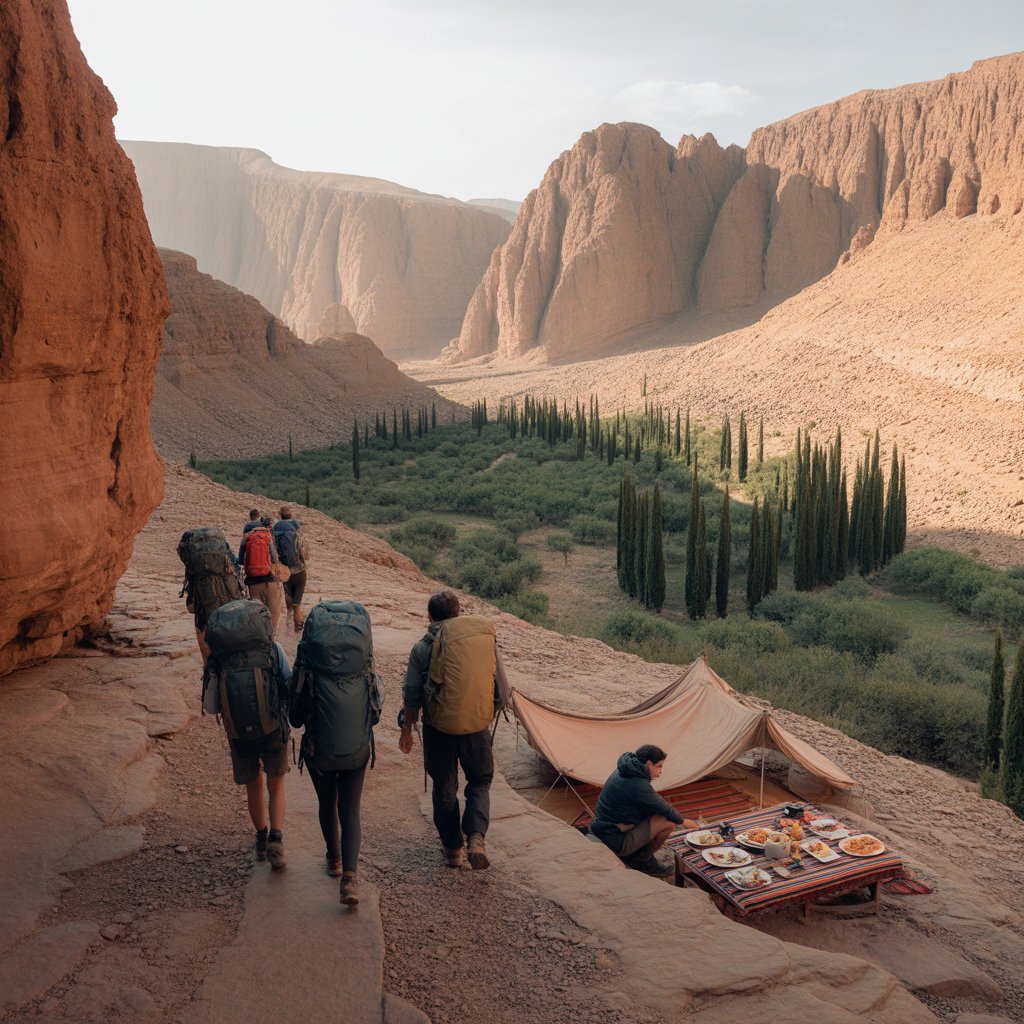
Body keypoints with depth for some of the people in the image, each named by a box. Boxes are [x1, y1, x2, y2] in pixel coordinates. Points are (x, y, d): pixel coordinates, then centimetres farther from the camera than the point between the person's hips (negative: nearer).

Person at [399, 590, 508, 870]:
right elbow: (502, 691, 6)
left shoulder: (424, 648, -8)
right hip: (477, 725, 2)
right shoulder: (486, 639, 1)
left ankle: (453, 848, 29)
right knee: (480, 781, 21)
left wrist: (407, 729, 11)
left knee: (444, 789, 18)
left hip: (440, 727, -1)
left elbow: (411, 695, -4)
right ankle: (476, 838, 0)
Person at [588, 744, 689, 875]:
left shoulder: (622, 772, 5)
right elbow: (667, 811, -13)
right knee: (668, 822, -13)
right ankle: (643, 858, 8)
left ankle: (633, 855, 15)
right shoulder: (637, 784, -24)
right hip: (615, 842, -10)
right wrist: (682, 820, 7)